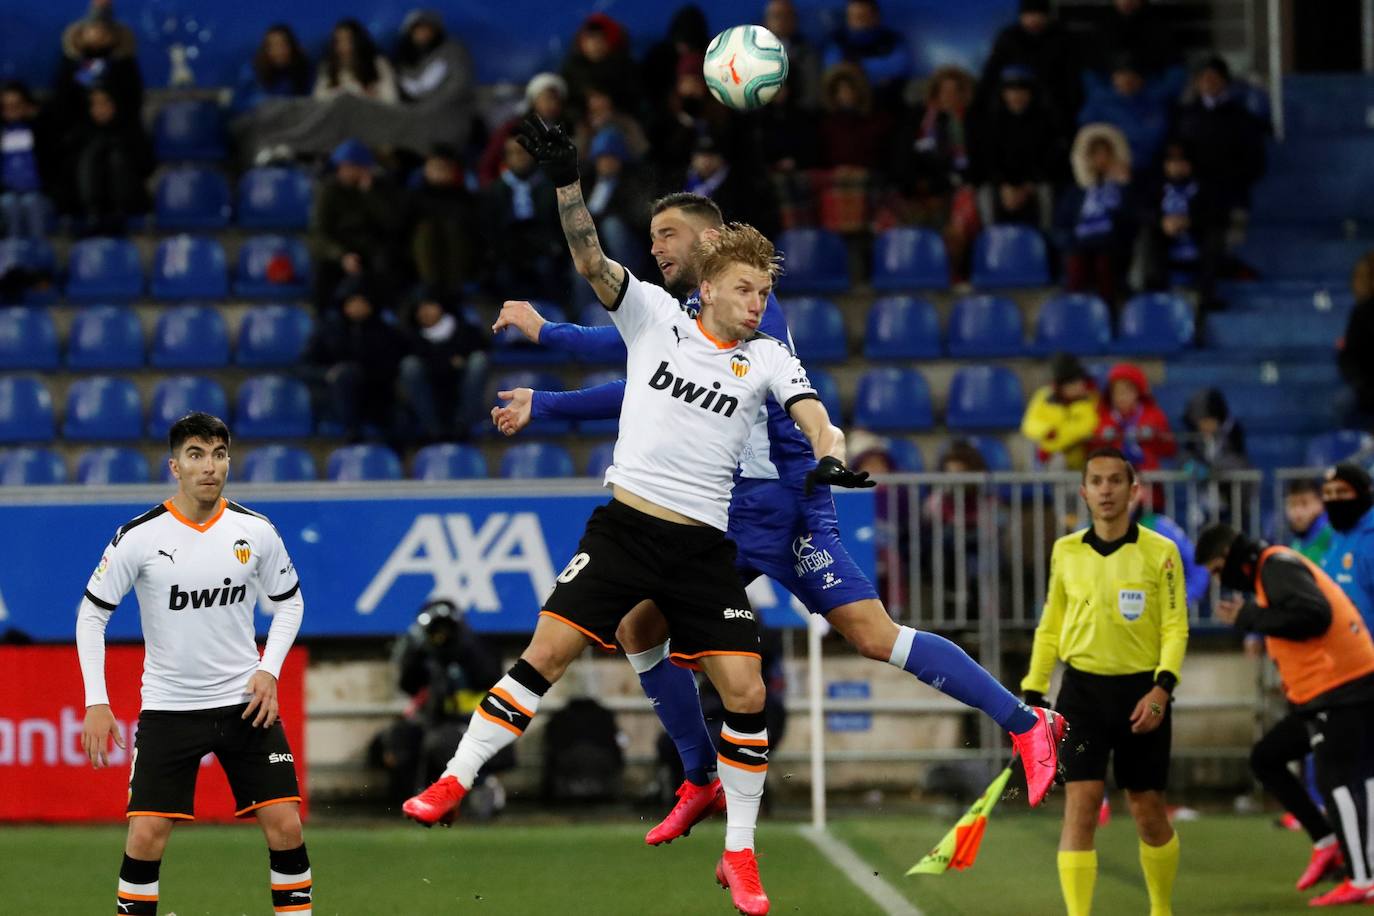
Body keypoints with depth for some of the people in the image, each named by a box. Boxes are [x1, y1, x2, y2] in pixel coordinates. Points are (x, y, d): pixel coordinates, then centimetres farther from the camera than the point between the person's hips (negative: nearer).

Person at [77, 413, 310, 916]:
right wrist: (96, 702, -8)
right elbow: (92, 613, -2)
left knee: (285, 826, -5)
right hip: (167, 705, -2)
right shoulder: (139, 536, -11)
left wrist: (269, 669, -3)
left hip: (246, 703, 2)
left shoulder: (256, 531, -4)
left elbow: (289, 602, 12)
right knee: (146, 836, -8)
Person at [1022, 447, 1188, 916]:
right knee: (1081, 803, -11)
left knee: (1149, 813, 8)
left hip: (1140, 693, -1)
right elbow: (1049, 627, 15)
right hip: (1082, 689, 1)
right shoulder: (1066, 551, 7)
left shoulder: (1161, 552, -2)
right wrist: (1033, 694, 10)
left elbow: (1175, 627, -5)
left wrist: (1161, 688, -18)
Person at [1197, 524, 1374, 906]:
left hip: (1340, 688, -11)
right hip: (1320, 692, 11)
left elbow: (1313, 614, -26)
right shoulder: (1269, 570, 19)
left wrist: (1249, 617, -17)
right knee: (1265, 758, 14)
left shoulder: (1276, 565, -12)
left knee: (1335, 779, -9)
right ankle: (1326, 842, 11)